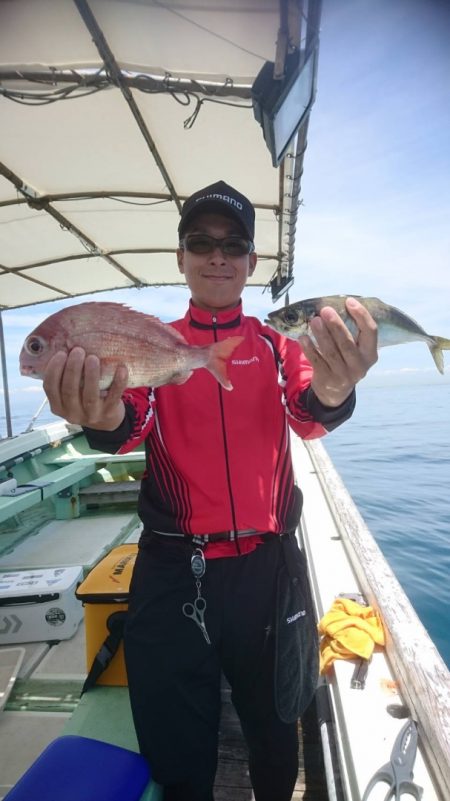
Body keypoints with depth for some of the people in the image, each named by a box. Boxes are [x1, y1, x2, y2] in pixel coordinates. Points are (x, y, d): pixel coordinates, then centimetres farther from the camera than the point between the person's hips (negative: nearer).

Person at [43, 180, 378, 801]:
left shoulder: (277, 344, 3)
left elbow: (308, 420, -14)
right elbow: (132, 425, -15)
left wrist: (332, 393, -38)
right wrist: (103, 419, -39)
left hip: (269, 566, 2)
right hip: (172, 570, 0)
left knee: (275, 732, 23)